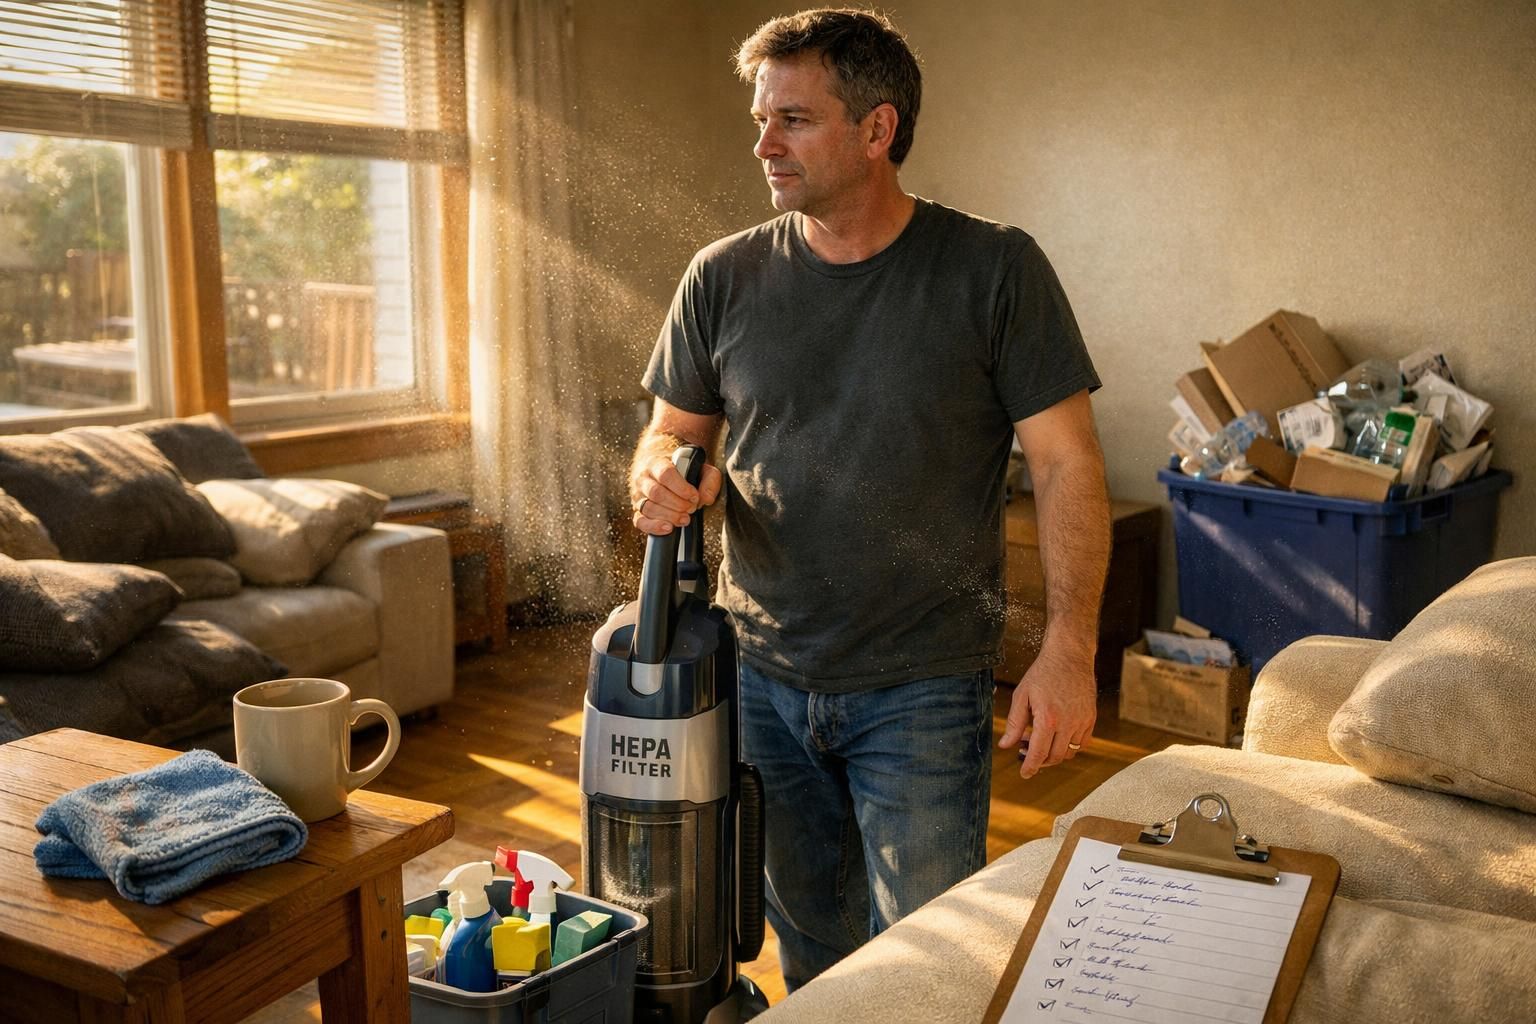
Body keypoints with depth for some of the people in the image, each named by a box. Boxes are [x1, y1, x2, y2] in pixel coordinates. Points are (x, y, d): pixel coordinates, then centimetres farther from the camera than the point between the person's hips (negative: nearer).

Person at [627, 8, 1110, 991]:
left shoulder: (994, 270, -9)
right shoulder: (725, 277, 1)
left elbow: (1067, 462, -9)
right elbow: (671, 431, 10)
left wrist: (1070, 648, -17)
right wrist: (660, 478, -15)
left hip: (921, 688, -3)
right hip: (761, 677, 4)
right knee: (808, 947, 19)